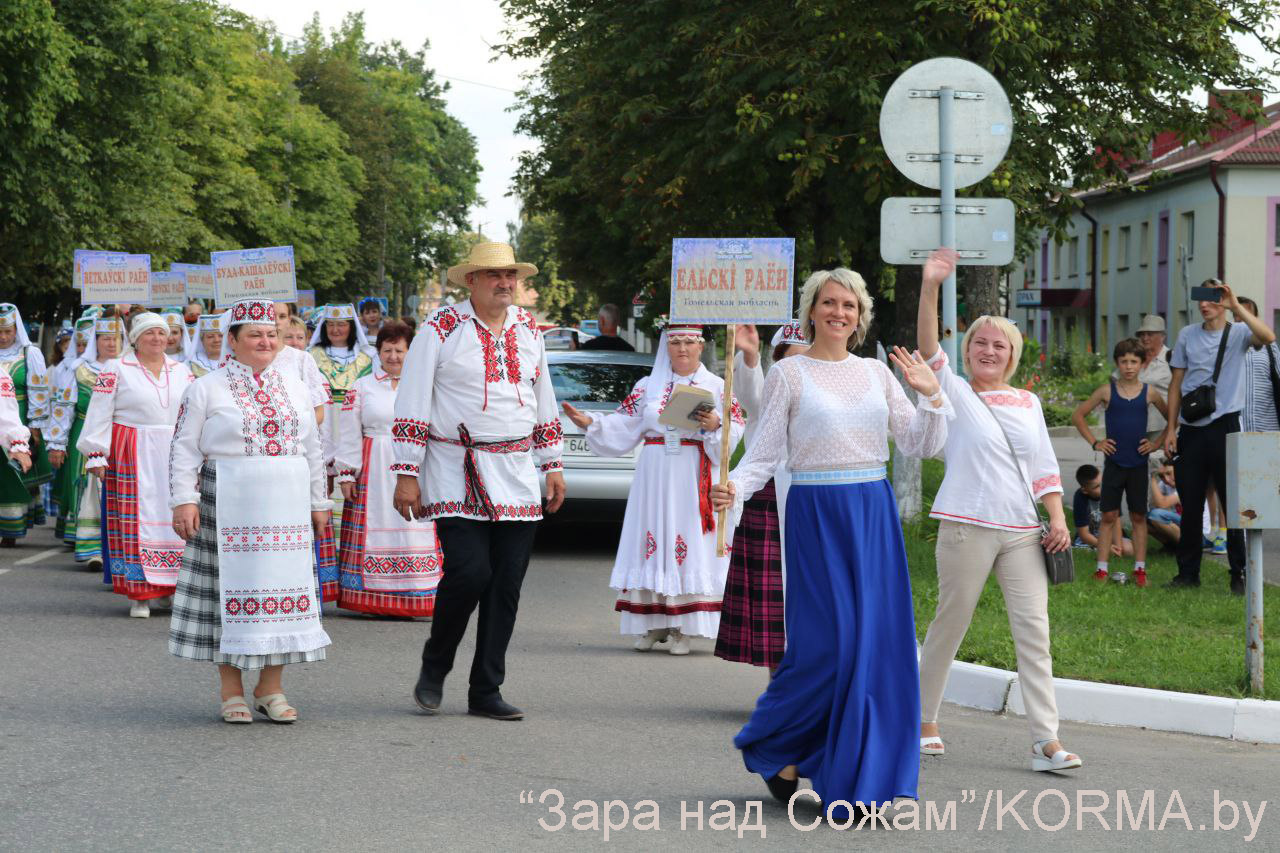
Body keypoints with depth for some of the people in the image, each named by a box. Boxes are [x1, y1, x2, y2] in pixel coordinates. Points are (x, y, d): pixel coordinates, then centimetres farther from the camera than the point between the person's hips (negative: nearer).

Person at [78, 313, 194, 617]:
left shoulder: (181, 371, 13)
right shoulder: (116, 370, 2)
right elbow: (99, 415, -2)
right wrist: (96, 454, -8)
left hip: (174, 453, 4)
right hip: (132, 455, -4)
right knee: (136, 519, -4)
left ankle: (170, 588, 11)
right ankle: (139, 595, 0)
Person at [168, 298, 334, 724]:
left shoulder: (294, 388, 16)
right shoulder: (206, 389, 2)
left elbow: (311, 450, 19)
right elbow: (184, 449, -1)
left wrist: (318, 502, 16)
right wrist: (184, 500, -11)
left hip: (287, 508, 4)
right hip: (228, 505, -4)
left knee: (284, 586, 3)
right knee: (232, 588, -2)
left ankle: (271, 688, 13)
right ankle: (232, 691, 7)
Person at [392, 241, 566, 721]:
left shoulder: (528, 331, 13)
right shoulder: (441, 330, -4)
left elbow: (544, 403, 22)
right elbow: (412, 405, -4)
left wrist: (553, 465, 18)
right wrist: (406, 474, -8)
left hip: (516, 476, 5)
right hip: (456, 476, -5)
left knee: (507, 584, 2)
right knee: (469, 572, -17)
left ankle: (486, 692, 11)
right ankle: (434, 666, 8)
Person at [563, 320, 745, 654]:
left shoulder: (716, 386, 7)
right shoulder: (647, 386, 12)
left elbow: (735, 430, 1)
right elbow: (621, 428, 8)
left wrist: (715, 425, -18)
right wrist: (590, 422, -6)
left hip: (694, 481, -2)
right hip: (654, 477, 2)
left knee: (690, 547, -5)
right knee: (652, 544, -1)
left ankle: (682, 628, -2)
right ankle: (652, 625, 6)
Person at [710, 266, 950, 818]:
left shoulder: (877, 373, 11)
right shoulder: (788, 375, 1)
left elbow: (921, 446, 11)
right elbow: (766, 452, -2)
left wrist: (931, 395, -5)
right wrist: (732, 488, -20)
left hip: (874, 513, 4)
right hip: (816, 512, -4)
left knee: (877, 638, 0)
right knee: (827, 640, -9)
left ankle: (860, 777, 8)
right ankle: (770, 745, 14)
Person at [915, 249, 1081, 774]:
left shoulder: (1027, 403, 15)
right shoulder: (956, 394, 3)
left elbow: (1045, 468, 18)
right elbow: (928, 349, -11)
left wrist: (1057, 518, 6)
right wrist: (930, 287, -21)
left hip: (1022, 532, 4)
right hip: (968, 528, -4)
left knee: (1033, 629, -4)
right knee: (950, 624, 3)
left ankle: (1046, 740, -7)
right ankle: (924, 720, 20)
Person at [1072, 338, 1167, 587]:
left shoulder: (1149, 393, 1)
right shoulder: (1107, 391, -1)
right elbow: (1077, 415, 5)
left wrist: (1157, 443, 0)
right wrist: (1094, 442, -1)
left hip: (1138, 463, 1)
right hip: (1114, 463, -1)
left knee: (1139, 516, 6)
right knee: (1108, 516, 0)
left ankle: (1140, 569, 10)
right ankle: (1102, 569, 1)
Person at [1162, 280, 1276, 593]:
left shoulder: (1238, 333, -1)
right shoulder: (1187, 335, 10)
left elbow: (1268, 338, -24)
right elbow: (1176, 384, 13)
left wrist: (1236, 306, -24)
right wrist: (1171, 429, 7)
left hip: (1224, 426, -4)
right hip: (1191, 429, 4)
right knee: (1190, 506, 9)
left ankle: (1239, 573, 7)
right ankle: (1188, 572, 18)